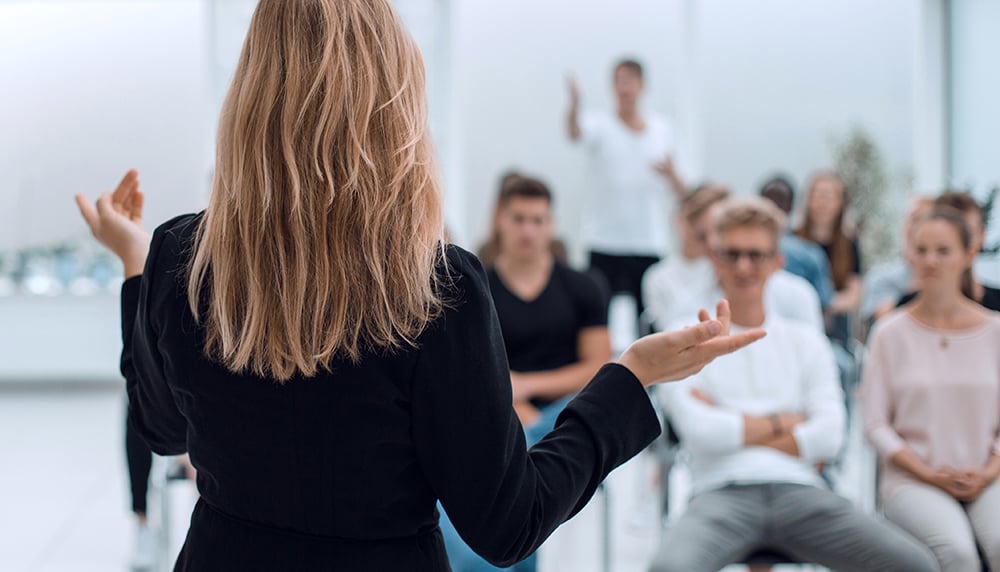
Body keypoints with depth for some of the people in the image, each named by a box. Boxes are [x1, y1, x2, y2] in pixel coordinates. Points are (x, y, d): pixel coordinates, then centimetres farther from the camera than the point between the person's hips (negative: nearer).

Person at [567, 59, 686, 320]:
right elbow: (575, 133, -23)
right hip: (605, 243, -2)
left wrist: (671, 175, -6)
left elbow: (682, 192, 16)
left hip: (652, 242, 2)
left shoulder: (663, 128, 12)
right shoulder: (600, 125, 3)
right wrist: (574, 105, -44)